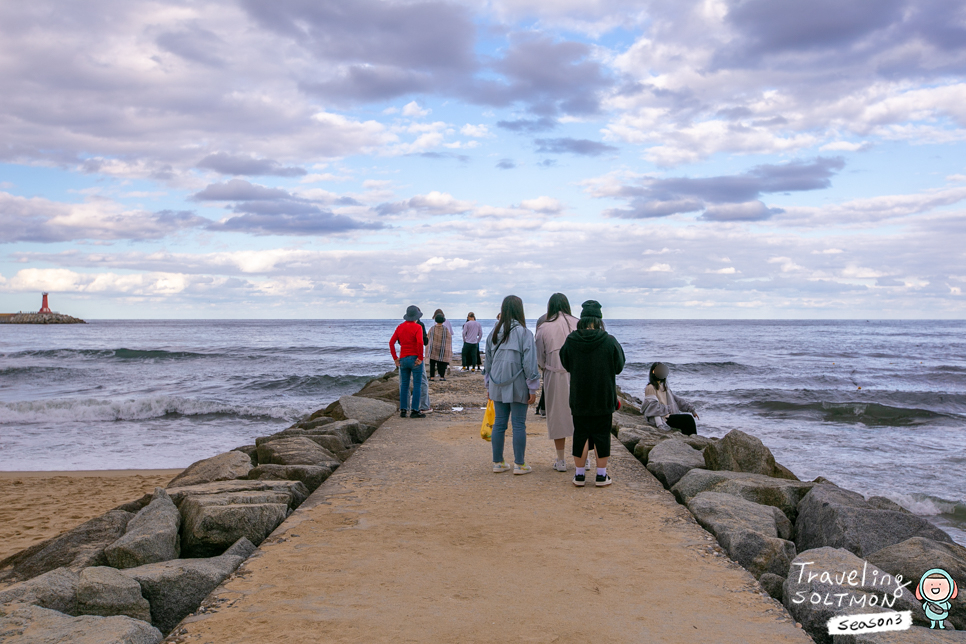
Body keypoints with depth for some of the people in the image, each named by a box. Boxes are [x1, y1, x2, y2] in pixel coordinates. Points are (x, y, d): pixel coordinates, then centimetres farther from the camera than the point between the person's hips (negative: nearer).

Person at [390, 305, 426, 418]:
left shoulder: (400, 327, 7)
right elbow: (420, 342, -24)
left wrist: (395, 358, 6)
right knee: (417, 385, 1)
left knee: (404, 385, 12)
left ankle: (403, 410, 13)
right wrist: (420, 358, -15)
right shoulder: (417, 327, -9)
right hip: (415, 359, -5)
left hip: (403, 359, 5)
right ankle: (415, 411, 0)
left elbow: (391, 342, 3)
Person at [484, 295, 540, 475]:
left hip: (497, 386, 5)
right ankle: (519, 464, 7)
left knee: (499, 423, 10)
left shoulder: (494, 333, 6)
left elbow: (488, 362, 12)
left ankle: (498, 462, 16)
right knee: (519, 424, 2)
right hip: (518, 386, -5)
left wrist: (488, 386, 20)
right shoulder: (524, 333, -10)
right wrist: (532, 388, -5)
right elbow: (530, 363, -10)